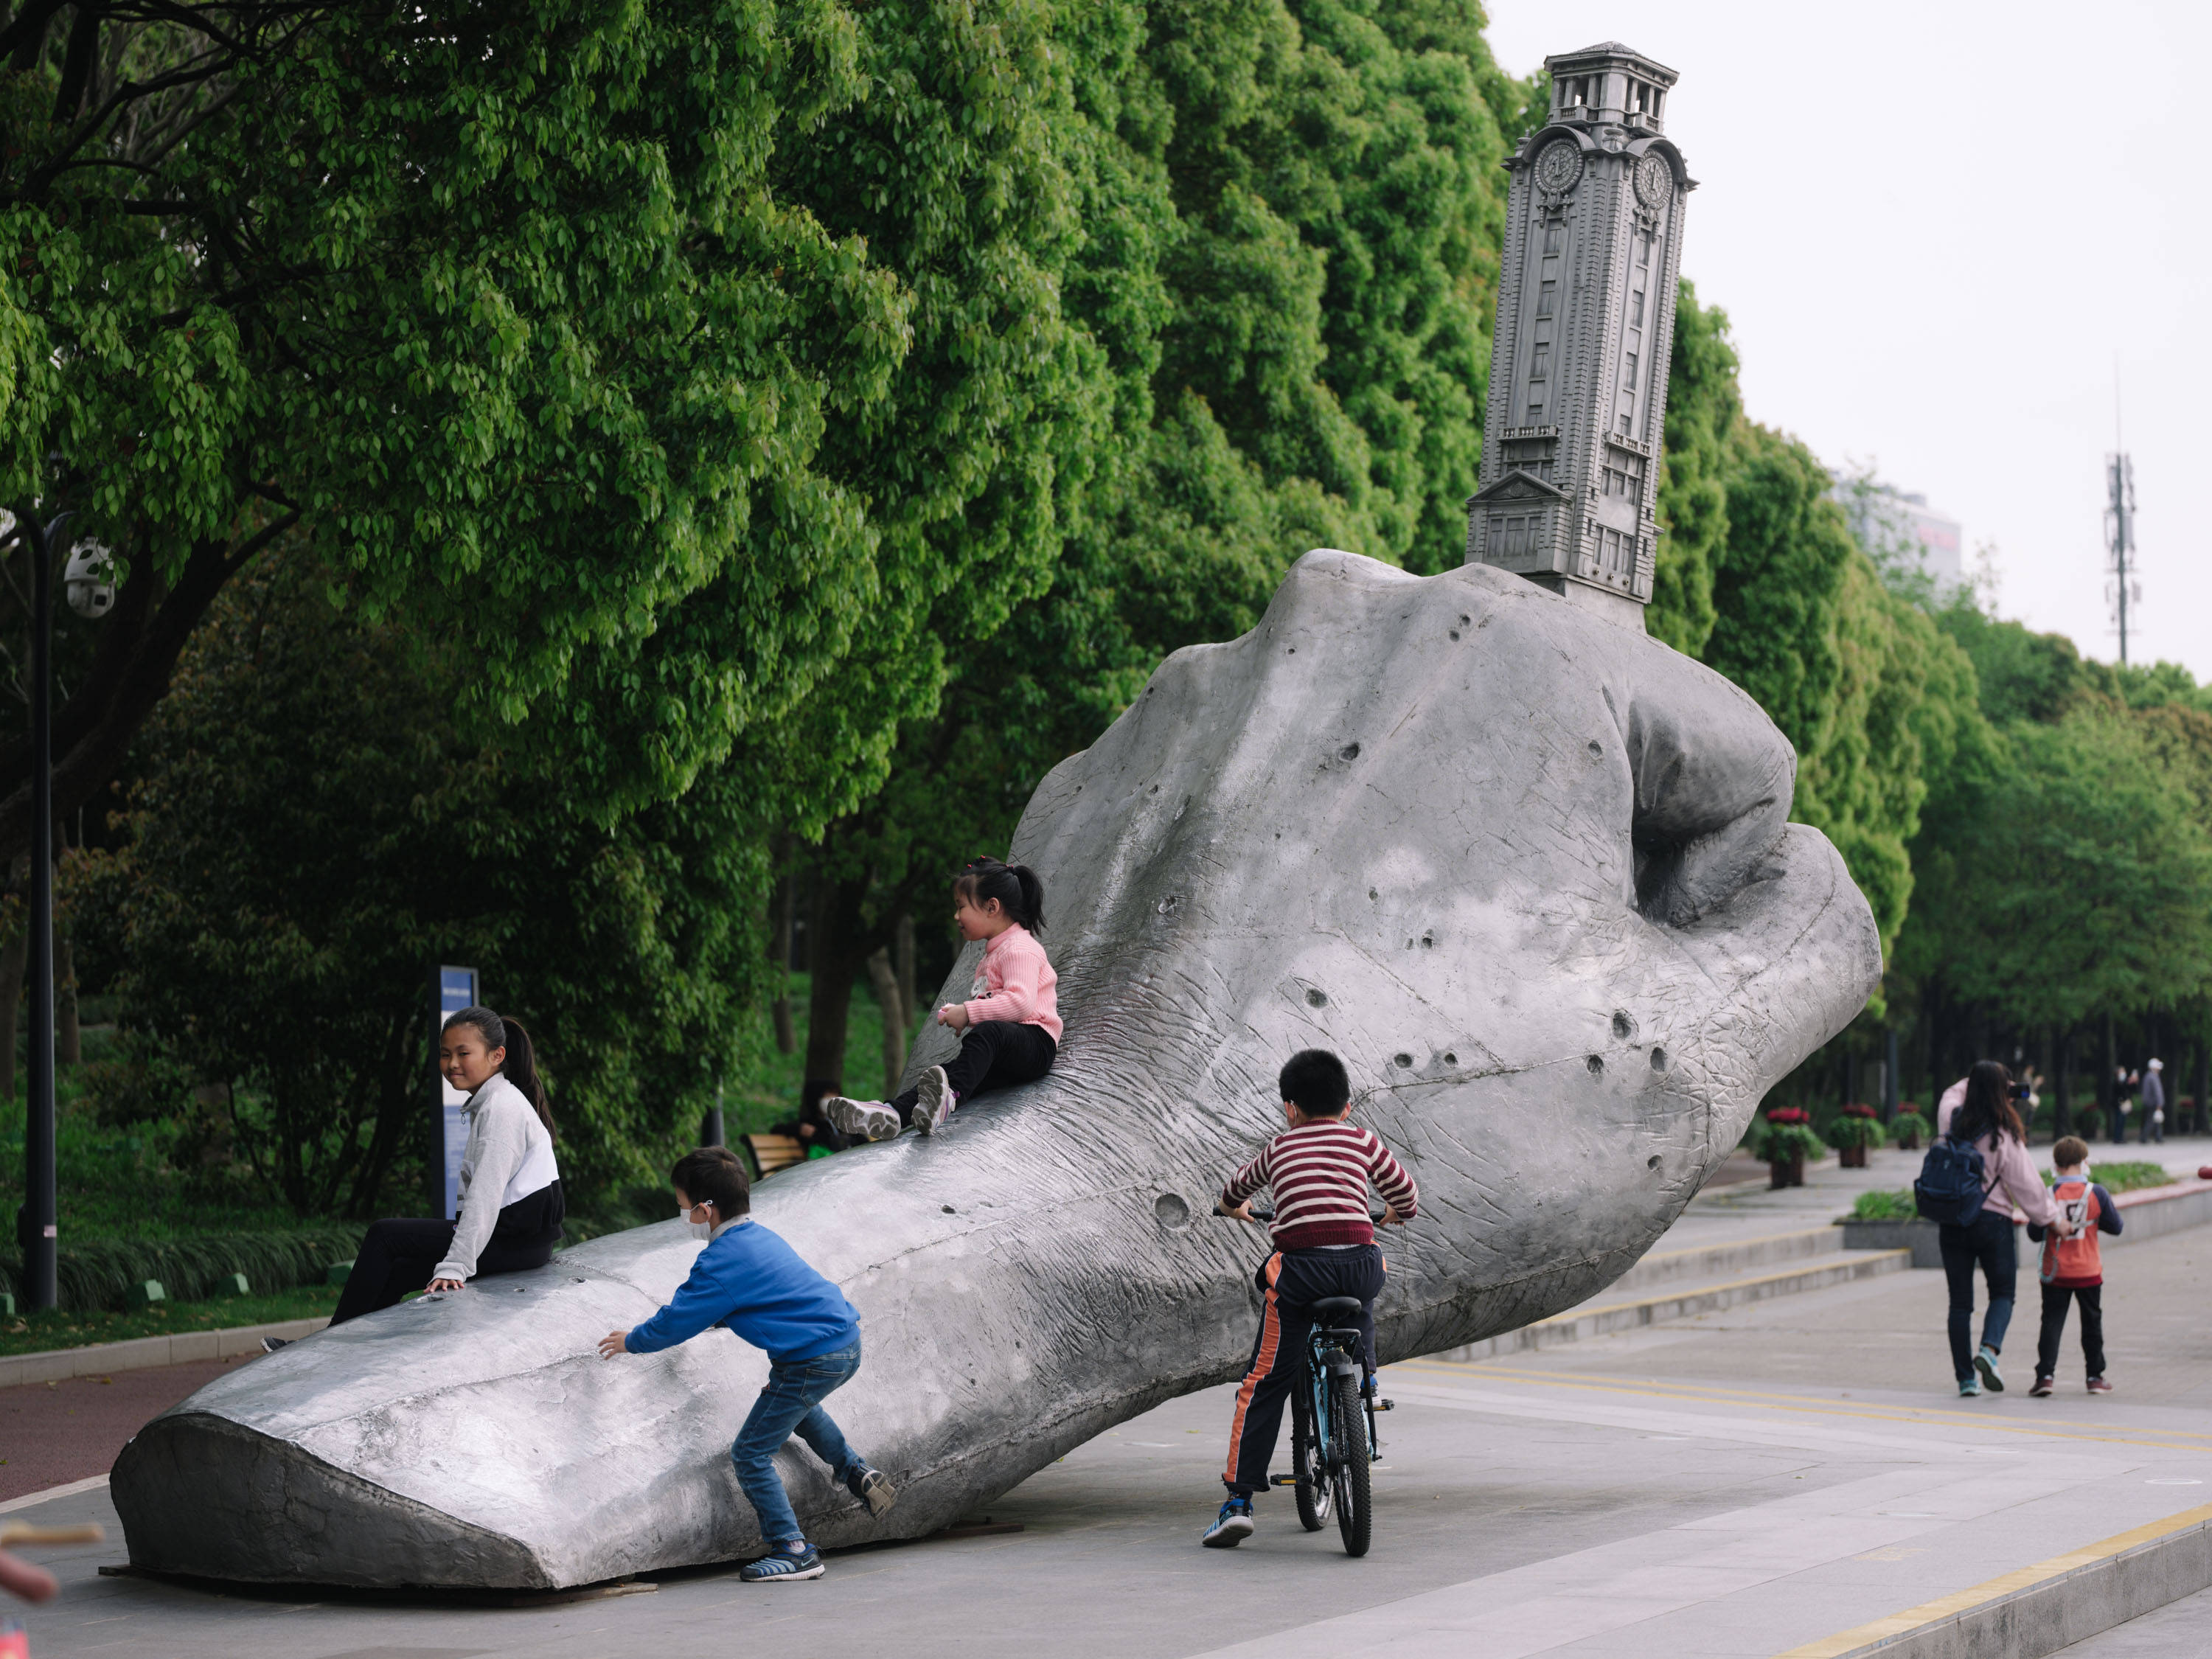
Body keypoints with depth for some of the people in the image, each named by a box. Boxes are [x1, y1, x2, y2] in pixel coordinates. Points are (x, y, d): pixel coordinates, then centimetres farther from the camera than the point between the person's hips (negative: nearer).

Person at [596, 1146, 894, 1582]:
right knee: (794, 1405, 39)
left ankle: (793, 1550, -1)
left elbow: (677, 1322, -8)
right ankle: (857, 1472, 33)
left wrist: (631, 1342, 9)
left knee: (751, 1455, -1)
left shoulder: (721, 1261, -15)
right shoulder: (759, 1236, 15)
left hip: (814, 1361, -10)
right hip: (849, 1342, 10)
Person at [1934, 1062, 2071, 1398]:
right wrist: (2054, 1220, 5)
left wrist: (1981, 1080, 15)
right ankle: (1989, 1350, -14)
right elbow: (2027, 1184, -6)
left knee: (1960, 1301, 7)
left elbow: (1952, 1094, 23)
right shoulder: (2005, 1135, -13)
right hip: (1992, 1220, -3)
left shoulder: (1951, 1119, -3)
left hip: (1951, 1222, 3)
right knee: (2002, 1293, 12)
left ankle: (1965, 1377, 7)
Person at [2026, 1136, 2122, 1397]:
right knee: (2092, 1323, 15)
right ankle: (2095, 1376, 22)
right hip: (2089, 1272, 1)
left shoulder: (2047, 1196, -10)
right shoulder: (2096, 1194, -9)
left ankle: (2045, 1374, -10)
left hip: (2055, 1274, -1)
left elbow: (2034, 1234, -6)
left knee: (2051, 1323, 3)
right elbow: (2115, 1227, 1)